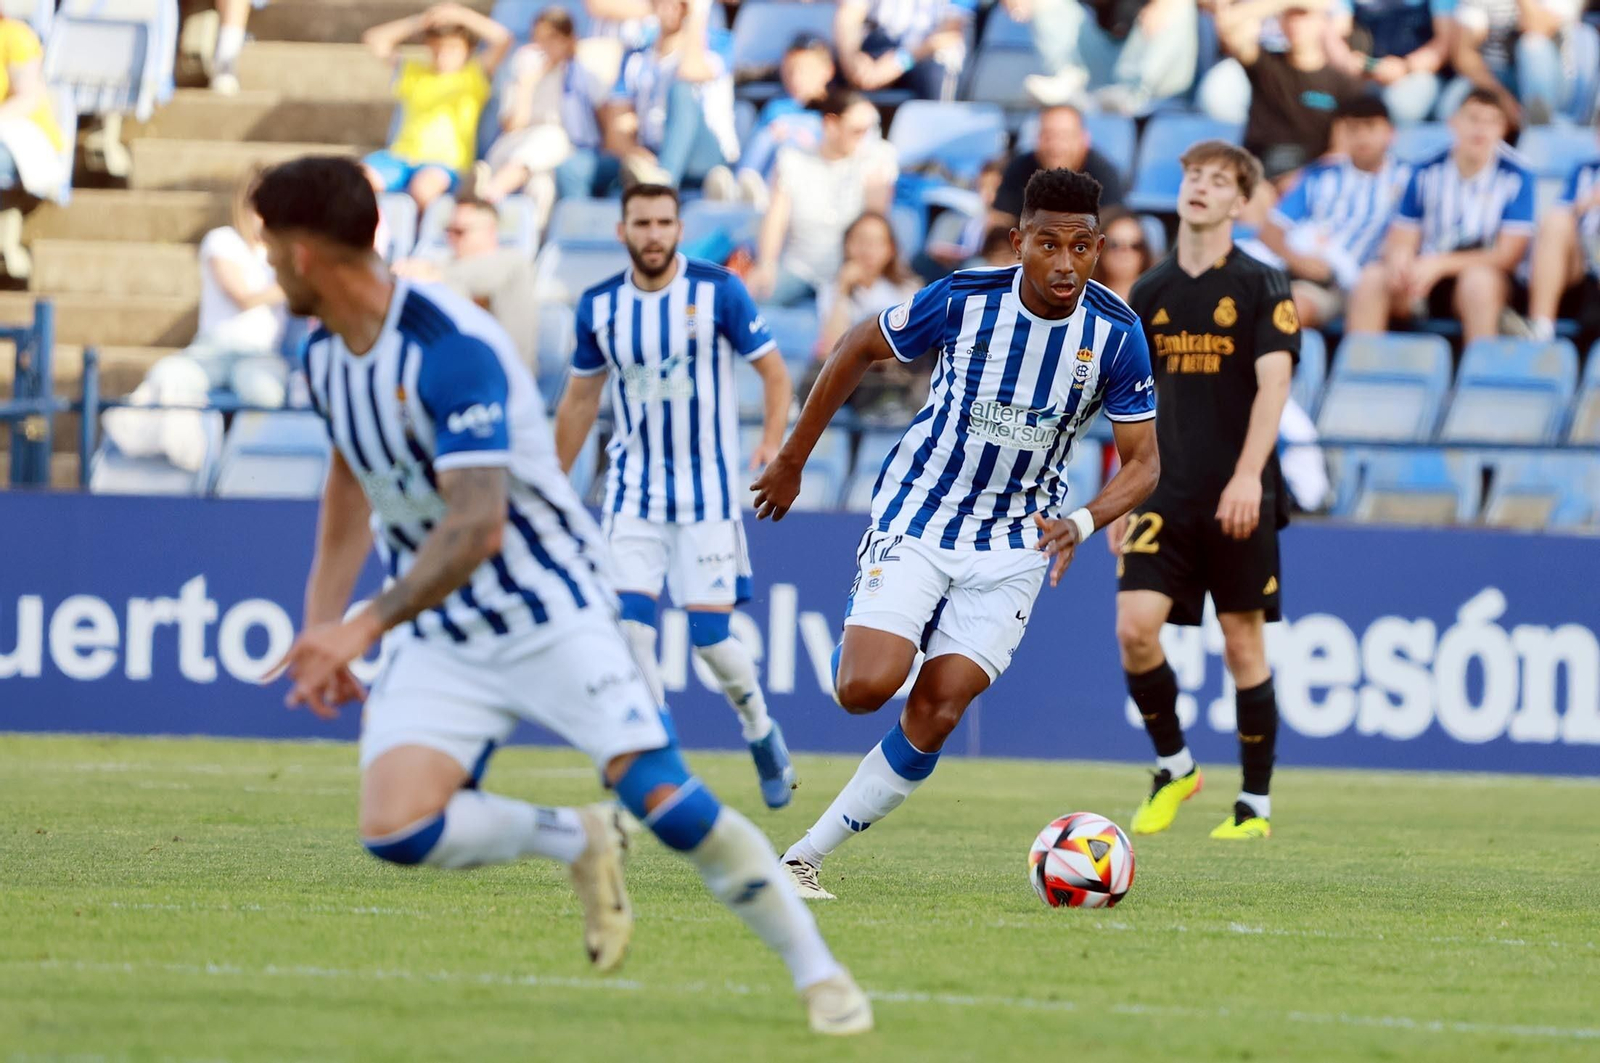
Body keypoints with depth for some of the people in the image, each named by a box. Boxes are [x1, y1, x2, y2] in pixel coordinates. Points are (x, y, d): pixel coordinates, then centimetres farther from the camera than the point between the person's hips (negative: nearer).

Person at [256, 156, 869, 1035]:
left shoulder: (451, 350, -24)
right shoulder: (324, 355, 3)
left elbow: (475, 528, -31)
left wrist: (364, 627, -35)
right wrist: (319, 622, 18)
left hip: (550, 613, -7)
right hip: (437, 637, 7)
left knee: (659, 792, -20)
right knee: (394, 827, -17)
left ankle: (817, 972, -5)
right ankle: (579, 843, 9)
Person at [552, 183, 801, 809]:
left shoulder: (718, 291, -8)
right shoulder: (599, 306, 2)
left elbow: (774, 371, -2)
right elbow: (580, 399, 15)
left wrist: (773, 442, -19)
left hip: (707, 489, -2)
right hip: (633, 490, 3)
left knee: (710, 636, -4)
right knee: (627, 624, -13)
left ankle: (760, 731, 25)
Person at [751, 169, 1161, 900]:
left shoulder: (1115, 334, -11)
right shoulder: (963, 300, -15)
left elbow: (1142, 463, -4)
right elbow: (857, 351, 2)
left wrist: (1080, 524, -24)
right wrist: (792, 461, 7)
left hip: (1014, 545, 1)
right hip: (916, 516, -1)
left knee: (935, 716, -10)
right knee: (864, 689, -19)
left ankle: (804, 857, 0)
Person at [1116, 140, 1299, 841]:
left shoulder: (1262, 287, -3)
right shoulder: (1151, 293, 11)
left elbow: (1273, 383, -13)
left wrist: (1248, 475, -25)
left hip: (1240, 499, -3)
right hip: (1167, 494, 3)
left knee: (1243, 644, 0)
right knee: (1134, 626, -12)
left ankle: (1257, 804, 10)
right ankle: (1173, 767, 10)